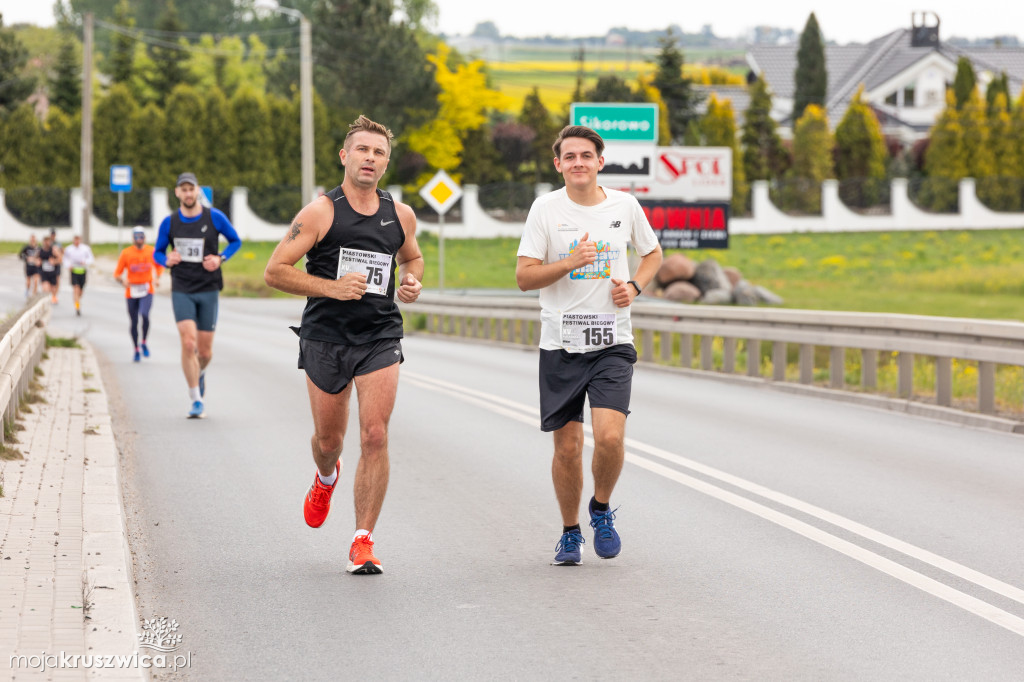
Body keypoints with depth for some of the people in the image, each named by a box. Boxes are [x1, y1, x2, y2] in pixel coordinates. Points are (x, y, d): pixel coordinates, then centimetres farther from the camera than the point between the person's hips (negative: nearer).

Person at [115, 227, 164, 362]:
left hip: (147, 291, -1)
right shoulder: (126, 253, -3)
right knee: (134, 322, 5)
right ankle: (136, 350, 22)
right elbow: (117, 273, 0)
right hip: (131, 291, 1)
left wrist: (157, 278, 0)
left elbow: (159, 266, 19)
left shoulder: (151, 251, 1)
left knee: (145, 315, -24)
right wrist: (122, 281, -21)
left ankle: (144, 343, -3)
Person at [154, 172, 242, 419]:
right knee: (188, 343, -17)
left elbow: (235, 241, 9)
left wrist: (220, 259, -9)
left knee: (205, 351, 4)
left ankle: (200, 373, 41)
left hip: (208, 290, 0)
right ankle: (196, 400, -9)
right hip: (181, 290, 0)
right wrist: (166, 260, -12)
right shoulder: (169, 223, 1)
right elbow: (157, 252, 12)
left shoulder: (215, 217, -3)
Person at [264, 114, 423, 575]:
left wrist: (412, 282, 5)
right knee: (329, 439, 10)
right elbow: (275, 271, -7)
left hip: (380, 338, 2)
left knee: (375, 436, -11)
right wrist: (333, 287, -17)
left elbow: (412, 257, 28)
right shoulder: (320, 213, -5)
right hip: (325, 338, -2)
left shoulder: (401, 216, 7)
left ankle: (363, 541, -5)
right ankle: (326, 478, 49)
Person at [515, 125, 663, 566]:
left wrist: (634, 286, 1)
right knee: (567, 447, 2)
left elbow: (652, 253, 21)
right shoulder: (546, 209, -2)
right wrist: (570, 263, -21)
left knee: (610, 437, -16)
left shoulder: (624, 206, 4)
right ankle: (570, 532, 23)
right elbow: (524, 277, -5)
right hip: (560, 346, 0)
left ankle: (602, 509, 12)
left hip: (612, 343, 0)